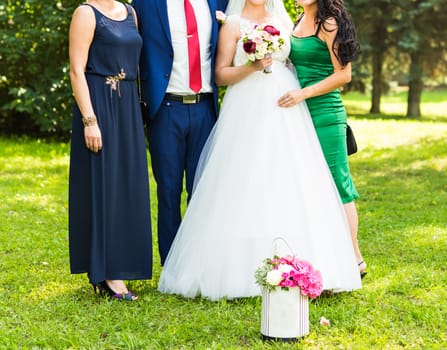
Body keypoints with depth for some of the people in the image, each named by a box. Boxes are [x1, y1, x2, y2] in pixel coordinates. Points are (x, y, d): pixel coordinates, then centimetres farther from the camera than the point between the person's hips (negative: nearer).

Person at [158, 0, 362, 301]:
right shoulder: (233, 25, 3)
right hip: (247, 115, -4)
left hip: (285, 114, 4)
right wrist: (251, 67, -16)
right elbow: (221, 74, -2)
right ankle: (241, 270, -3)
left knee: (290, 187, 0)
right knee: (244, 187, -8)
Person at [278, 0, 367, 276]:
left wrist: (303, 93, -19)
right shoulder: (300, 22, 15)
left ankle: (354, 259, 3)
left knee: (335, 184, -5)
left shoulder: (329, 24, -9)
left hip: (324, 115, -8)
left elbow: (344, 74, -14)